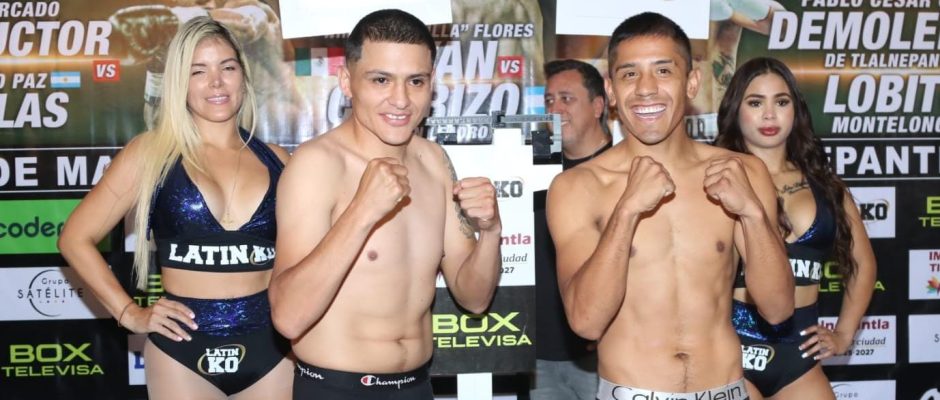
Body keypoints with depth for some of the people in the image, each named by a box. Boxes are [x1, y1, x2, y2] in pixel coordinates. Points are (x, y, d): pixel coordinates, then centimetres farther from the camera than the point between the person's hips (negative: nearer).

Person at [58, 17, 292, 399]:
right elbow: (76, 238, 4)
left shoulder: (276, 160, 4)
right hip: (184, 348, -1)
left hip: (271, 348, 2)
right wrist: (129, 313, -1)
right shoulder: (151, 152, -1)